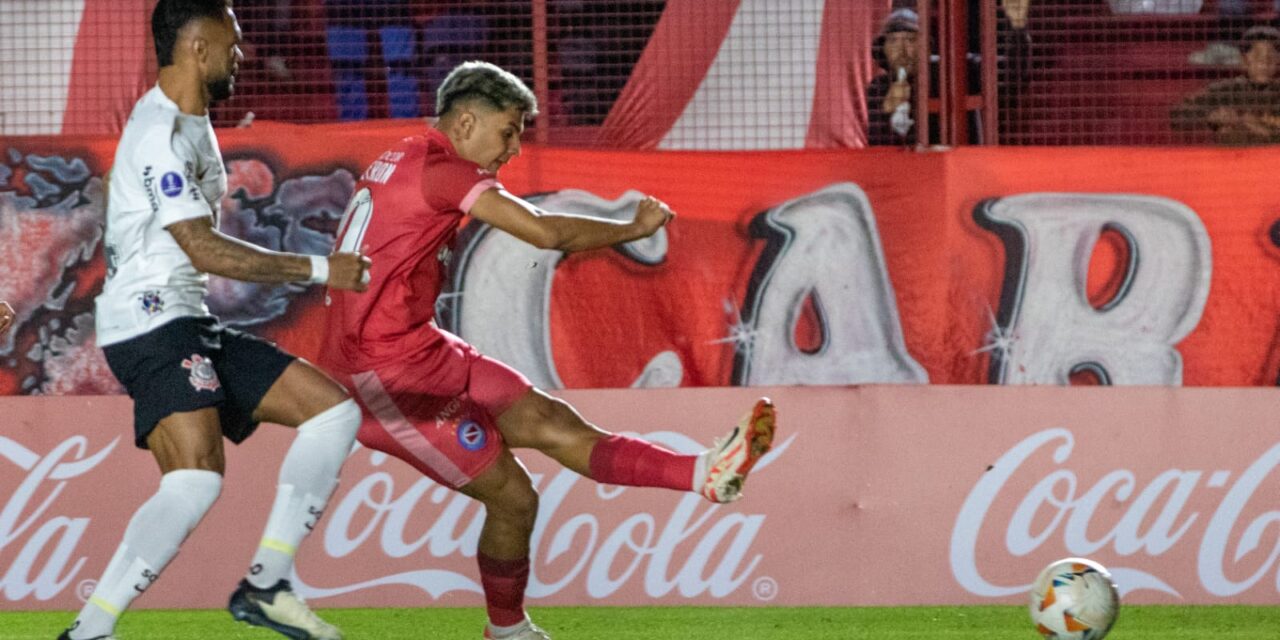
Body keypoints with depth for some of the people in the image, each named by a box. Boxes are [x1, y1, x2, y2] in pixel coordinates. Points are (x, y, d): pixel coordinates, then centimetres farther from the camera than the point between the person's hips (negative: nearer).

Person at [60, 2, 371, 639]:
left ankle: (263, 586, 1)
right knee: (196, 480, -27)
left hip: (192, 325, 10)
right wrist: (320, 270, -15)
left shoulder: (192, 125, 18)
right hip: (151, 324, -10)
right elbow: (206, 251, -20)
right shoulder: (158, 135, -15)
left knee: (333, 409, 4)